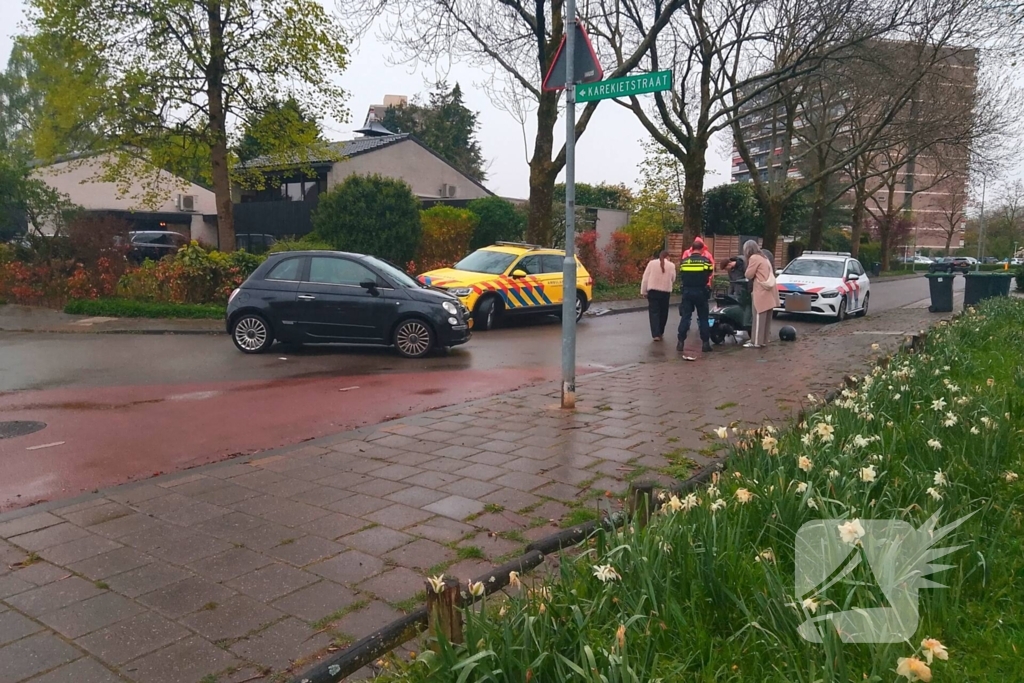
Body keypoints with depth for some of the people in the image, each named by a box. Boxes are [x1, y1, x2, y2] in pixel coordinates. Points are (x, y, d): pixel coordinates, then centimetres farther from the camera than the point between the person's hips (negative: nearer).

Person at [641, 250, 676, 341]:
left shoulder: (652, 263, 1)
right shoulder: (671, 265, 2)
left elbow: (645, 278, -1)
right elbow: (673, 279, 9)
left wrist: (643, 291, 5)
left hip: (653, 290, 0)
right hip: (665, 291, 1)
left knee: (654, 312, 0)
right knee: (663, 312, 15)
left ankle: (656, 334, -9)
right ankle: (660, 332, 27)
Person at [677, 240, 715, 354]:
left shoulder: (684, 261, -1)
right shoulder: (706, 261, -7)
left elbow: (681, 276, 7)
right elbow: (710, 273, 5)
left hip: (687, 292, 2)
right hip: (701, 292, -1)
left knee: (685, 317, 4)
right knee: (703, 318, 6)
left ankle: (680, 342, 0)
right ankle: (705, 343, 5)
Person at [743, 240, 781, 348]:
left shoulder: (754, 258, -9)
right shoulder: (763, 258, 19)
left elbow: (749, 275, -7)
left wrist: (749, 267, 12)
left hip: (762, 292, -9)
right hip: (768, 291, 9)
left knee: (759, 317, -6)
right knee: (766, 317, 11)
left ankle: (756, 342, -5)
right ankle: (763, 340, 17)